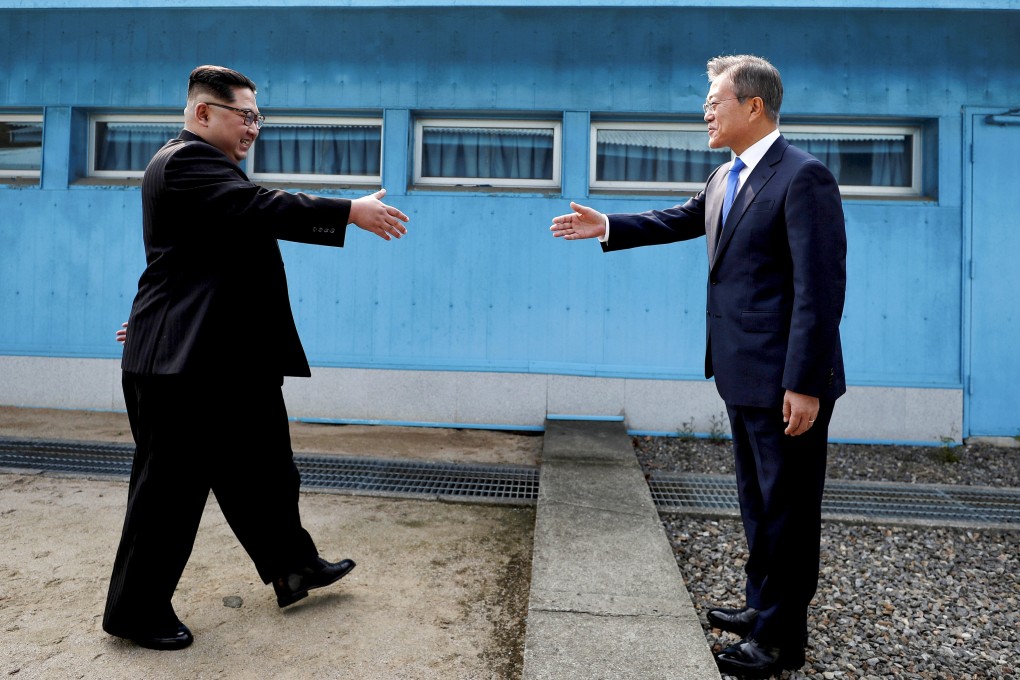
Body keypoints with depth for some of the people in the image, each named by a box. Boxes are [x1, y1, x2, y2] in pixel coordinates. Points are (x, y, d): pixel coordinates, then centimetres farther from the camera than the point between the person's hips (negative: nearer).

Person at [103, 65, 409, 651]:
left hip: (230, 360, 10)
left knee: (262, 472, 17)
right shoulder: (187, 160, -13)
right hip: (183, 362, -10)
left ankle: (293, 566, 32)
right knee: (172, 487, 2)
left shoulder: (208, 165, 21)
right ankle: (137, 610, 20)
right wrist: (352, 212, -27)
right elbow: (262, 208, -29)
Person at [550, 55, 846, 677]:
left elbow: (821, 288, -20)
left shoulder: (804, 177, -16)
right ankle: (763, 607, 39)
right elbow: (683, 220, 27)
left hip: (786, 381, -9)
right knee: (759, 500, 20)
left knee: (788, 508, 6)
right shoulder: (726, 177, 11)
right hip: (744, 374, 9)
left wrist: (804, 385, -22)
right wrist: (608, 227, 20)